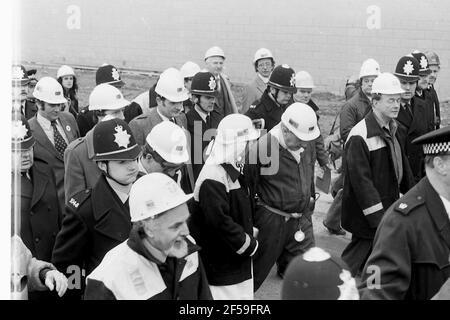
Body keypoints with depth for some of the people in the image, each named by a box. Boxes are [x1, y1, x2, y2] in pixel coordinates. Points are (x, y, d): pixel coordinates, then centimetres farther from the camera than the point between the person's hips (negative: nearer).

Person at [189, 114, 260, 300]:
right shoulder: (213, 178, -24)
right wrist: (249, 245, -19)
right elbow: (220, 222, -28)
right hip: (221, 266, -10)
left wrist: (249, 238, 7)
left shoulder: (233, 169, 9)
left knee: (245, 294, 16)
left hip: (238, 256, 10)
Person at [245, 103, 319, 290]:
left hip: (301, 220, 6)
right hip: (271, 221, -6)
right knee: (255, 273, 10)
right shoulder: (261, 148, -22)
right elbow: (247, 187, -13)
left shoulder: (307, 145, 0)